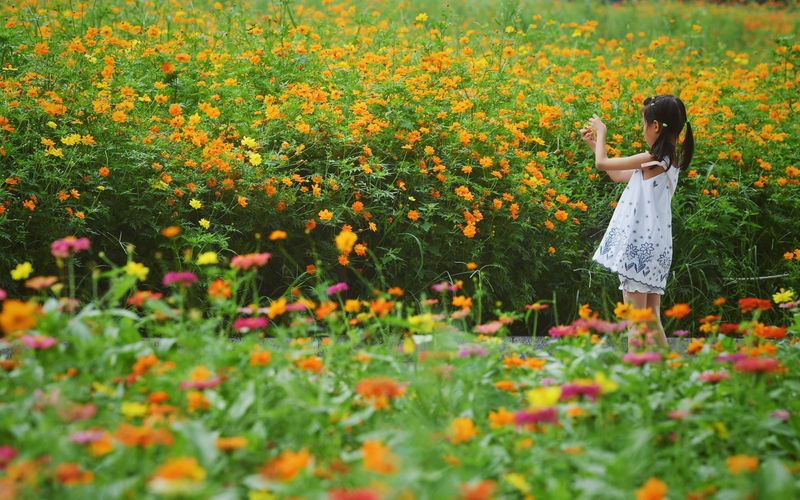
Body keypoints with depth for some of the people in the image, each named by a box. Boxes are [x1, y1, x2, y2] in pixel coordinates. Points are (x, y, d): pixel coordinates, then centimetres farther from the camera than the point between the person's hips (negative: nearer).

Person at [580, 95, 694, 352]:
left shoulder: (652, 160, -15)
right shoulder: (670, 162, 11)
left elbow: (602, 163, -7)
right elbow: (618, 175, 22)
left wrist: (601, 133, 10)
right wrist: (594, 143, 26)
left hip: (638, 248, -8)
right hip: (656, 249, 8)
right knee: (651, 321, 12)